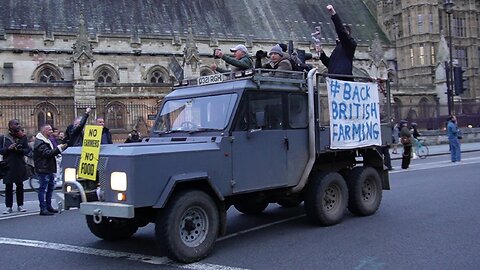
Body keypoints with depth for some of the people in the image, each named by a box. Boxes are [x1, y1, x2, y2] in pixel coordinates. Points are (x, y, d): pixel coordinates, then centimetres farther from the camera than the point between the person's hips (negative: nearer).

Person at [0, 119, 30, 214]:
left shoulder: (23, 137, 6)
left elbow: (27, 150, 5)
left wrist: (20, 150, -15)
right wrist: (8, 148, -16)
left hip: (20, 165, 1)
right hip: (8, 165, -1)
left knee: (20, 185, 8)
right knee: (8, 186, 2)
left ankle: (20, 205, 18)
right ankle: (9, 207, 9)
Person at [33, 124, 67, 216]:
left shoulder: (47, 141, 21)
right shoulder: (40, 143, -13)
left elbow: (52, 152, 28)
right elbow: (47, 153, -25)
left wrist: (62, 147, 13)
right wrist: (58, 148, -23)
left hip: (49, 169, 10)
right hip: (43, 169, -10)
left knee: (50, 187, 14)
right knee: (43, 188, -7)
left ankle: (48, 206, 23)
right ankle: (43, 209, -6)